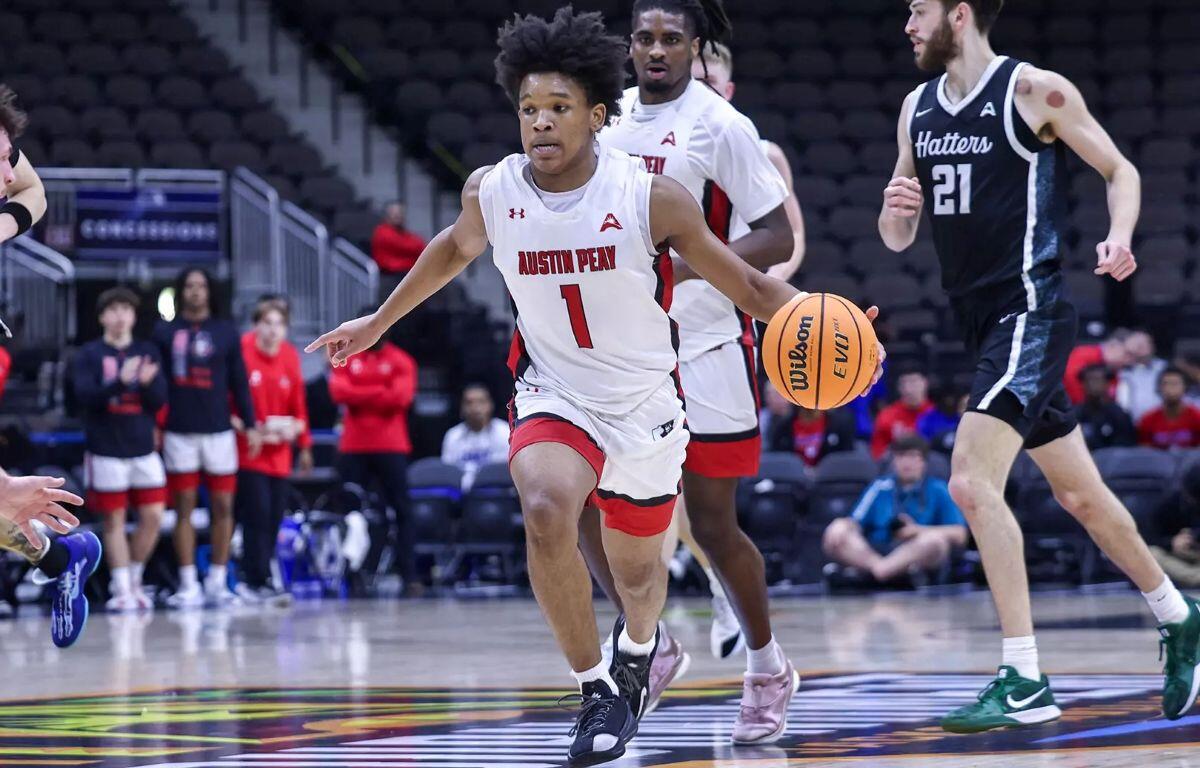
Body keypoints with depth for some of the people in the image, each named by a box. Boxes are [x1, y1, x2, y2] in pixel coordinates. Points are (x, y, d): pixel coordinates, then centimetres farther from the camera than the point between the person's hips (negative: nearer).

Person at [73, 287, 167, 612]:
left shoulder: (148, 352, 8)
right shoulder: (90, 354, 1)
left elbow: (160, 400, 4)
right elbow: (84, 395, -11)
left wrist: (147, 383, -18)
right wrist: (121, 381, -25)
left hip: (143, 448, 3)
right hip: (106, 449, -3)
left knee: (153, 516, -2)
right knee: (114, 520, 0)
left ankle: (134, 580, 16)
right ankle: (122, 590, 5)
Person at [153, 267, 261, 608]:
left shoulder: (225, 332, 7)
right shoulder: (165, 332, 5)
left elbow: (239, 382, 8)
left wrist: (250, 424, 3)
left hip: (218, 430, 1)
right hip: (179, 432, -1)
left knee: (223, 506, 1)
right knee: (184, 508, 0)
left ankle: (218, 581, 9)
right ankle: (188, 584, 3)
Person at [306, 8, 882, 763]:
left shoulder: (653, 198, -19)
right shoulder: (490, 192, -10)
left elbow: (747, 284, -12)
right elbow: (456, 249, 14)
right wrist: (379, 322, 22)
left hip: (645, 406, 0)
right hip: (554, 399, 0)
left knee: (637, 567, 17)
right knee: (546, 514, -31)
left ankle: (637, 646, 56)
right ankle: (597, 689, -15)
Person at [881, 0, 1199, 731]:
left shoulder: (1034, 90, -10)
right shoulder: (918, 109, 11)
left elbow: (1120, 169, -3)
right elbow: (898, 239, 15)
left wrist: (1120, 237, -22)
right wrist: (896, 208, -8)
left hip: (1030, 309, -8)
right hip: (980, 315, 8)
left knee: (972, 479, -20)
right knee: (1080, 494, 17)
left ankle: (1024, 683, -18)